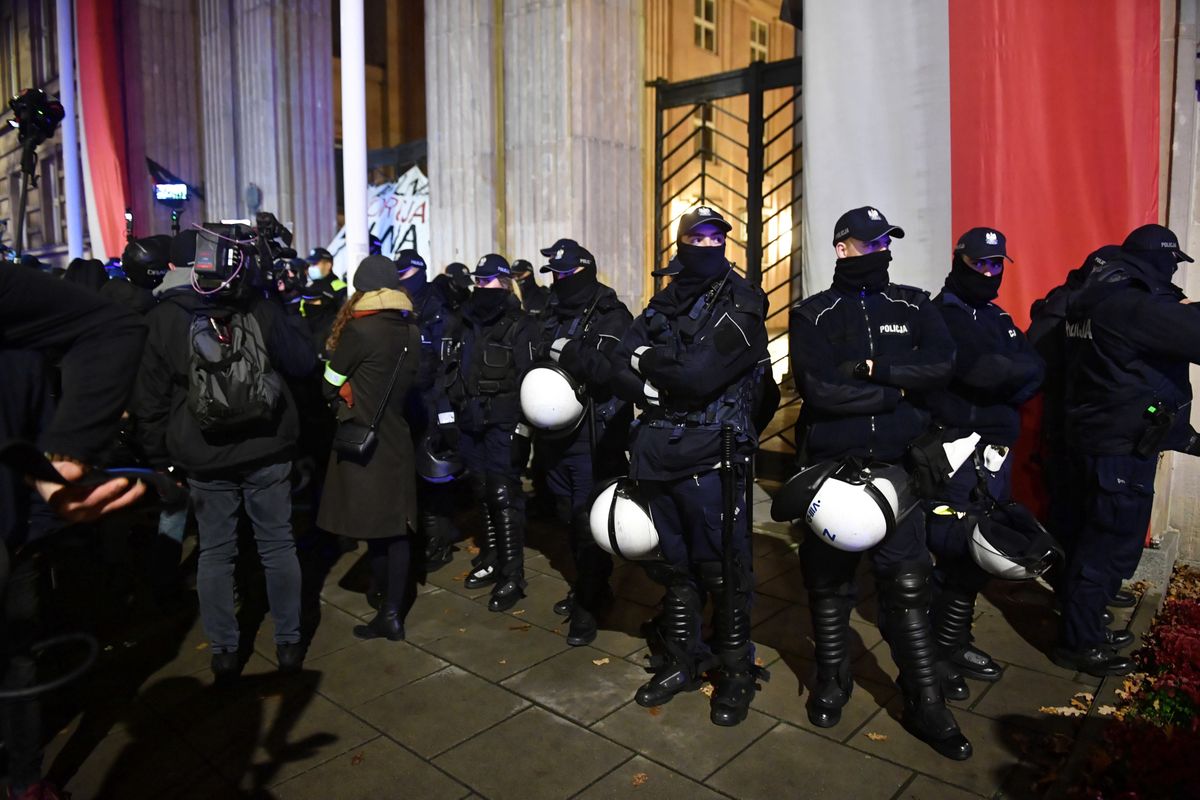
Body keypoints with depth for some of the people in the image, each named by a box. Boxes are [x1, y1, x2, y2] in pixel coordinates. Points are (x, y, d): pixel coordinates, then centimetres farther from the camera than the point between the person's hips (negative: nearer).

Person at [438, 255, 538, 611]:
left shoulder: (519, 325, -4)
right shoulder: (465, 322, 15)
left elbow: (528, 380, -10)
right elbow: (451, 371, 18)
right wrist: (448, 414, 11)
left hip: (502, 423, -6)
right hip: (470, 422, 6)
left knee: (504, 495, -6)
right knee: (483, 491, 11)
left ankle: (512, 575, 2)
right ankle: (492, 557, 27)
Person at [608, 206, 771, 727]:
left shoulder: (742, 304, -7)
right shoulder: (664, 304, 12)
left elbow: (699, 374, -21)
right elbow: (621, 372, 3)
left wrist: (649, 361, -5)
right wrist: (665, 388, -14)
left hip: (709, 455, -5)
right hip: (657, 452, 5)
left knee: (721, 568, 4)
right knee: (676, 565, 16)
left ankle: (736, 672, 23)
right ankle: (680, 662, 32)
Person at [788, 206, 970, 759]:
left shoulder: (913, 307, 9)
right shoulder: (813, 315, 0)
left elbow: (941, 365, -7)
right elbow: (818, 388, -15)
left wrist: (875, 369, -16)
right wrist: (897, 392, -8)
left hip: (896, 465, 1)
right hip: (830, 466, -1)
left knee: (908, 584, 3)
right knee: (829, 580, 11)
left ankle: (925, 706, 17)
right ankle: (831, 683, 30)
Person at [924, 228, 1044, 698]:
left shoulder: (997, 318, 18)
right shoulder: (942, 316, -7)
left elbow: (1034, 371, 4)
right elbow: (981, 370, -22)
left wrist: (1001, 372, -12)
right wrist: (1015, 369, -8)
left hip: (995, 452, 8)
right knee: (958, 555, -7)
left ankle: (956, 643, 25)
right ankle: (936, 655, 7)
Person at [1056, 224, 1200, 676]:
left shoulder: (1094, 300, 11)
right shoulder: (1134, 305, -19)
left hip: (1093, 440, 10)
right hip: (1122, 448, -10)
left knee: (1096, 539, 19)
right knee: (1110, 547, 0)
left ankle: (1086, 627, 31)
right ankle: (1078, 644, 11)